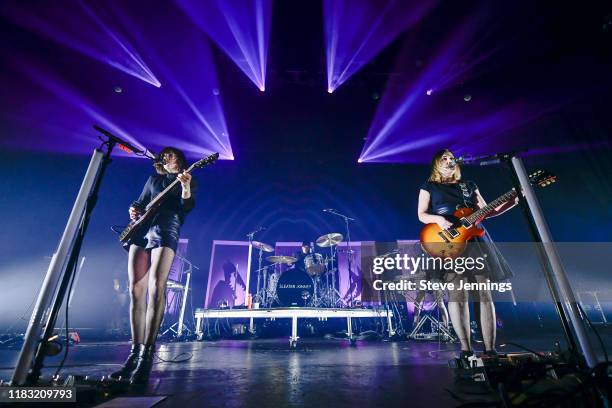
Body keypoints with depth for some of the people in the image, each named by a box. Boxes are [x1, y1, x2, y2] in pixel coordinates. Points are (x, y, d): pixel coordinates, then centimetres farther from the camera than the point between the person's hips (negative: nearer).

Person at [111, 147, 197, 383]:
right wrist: (133, 210, 4)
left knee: (156, 287, -19)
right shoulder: (153, 179, 26)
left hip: (166, 230, -5)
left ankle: (147, 353, -17)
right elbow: (141, 202, 26)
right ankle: (136, 351, 7)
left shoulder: (187, 180, 12)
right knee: (136, 290, 0)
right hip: (141, 230, 5)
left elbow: (187, 207, -3)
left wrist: (186, 189, -22)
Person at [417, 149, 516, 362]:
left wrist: (512, 202, 5)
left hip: (475, 240, 4)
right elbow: (421, 215, 2)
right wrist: (438, 219, -18)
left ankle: (490, 348, 4)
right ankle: (465, 348, -1)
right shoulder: (429, 187, 10)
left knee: (484, 294, -1)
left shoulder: (469, 185, 21)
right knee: (457, 295, -8)